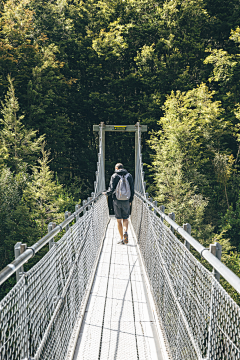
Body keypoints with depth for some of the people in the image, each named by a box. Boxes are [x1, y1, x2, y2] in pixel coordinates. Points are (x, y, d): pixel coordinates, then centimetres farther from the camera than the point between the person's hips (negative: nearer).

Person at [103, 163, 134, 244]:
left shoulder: (114, 176, -2)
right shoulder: (129, 176, 6)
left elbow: (111, 189, -8)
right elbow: (132, 189, 6)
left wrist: (106, 193, 12)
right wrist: (130, 200, 15)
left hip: (117, 201, -2)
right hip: (126, 201, 2)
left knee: (119, 220, 6)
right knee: (125, 219, 12)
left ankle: (122, 239, 6)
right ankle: (125, 232, -16)